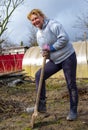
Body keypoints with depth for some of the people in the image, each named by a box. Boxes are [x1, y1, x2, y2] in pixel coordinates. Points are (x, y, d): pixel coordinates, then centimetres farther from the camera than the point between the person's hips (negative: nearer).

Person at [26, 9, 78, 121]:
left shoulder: (53, 24, -14)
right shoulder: (38, 34, 11)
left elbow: (64, 38, -22)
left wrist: (51, 48, -18)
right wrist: (44, 53, -5)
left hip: (67, 57, -7)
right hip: (55, 60, 8)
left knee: (71, 84, -1)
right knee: (39, 75, -6)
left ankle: (73, 111, 14)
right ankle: (41, 105, -2)